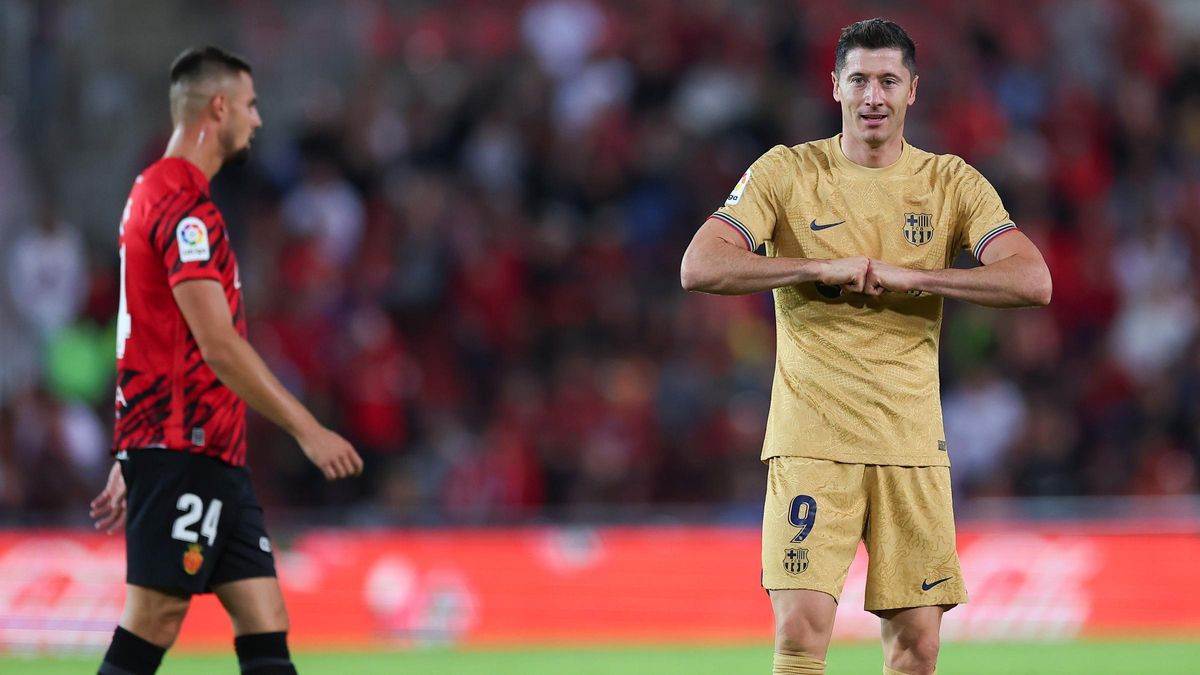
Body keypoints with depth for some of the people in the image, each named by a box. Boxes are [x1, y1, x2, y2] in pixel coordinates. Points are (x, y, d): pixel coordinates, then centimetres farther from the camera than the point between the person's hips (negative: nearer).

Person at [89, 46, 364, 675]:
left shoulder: (160, 194, 19)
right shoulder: (182, 204, -13)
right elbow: (218, 345, -20)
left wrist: (131, 463, 24)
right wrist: (307, 430, -18)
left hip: (215, 457, 10)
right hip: (181, 452, -10)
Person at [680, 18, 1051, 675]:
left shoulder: (953, 183, 6)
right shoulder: (786, 172, 2)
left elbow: (1033, 281, -6)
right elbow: (699, 267, -8)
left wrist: (908, 276, -15)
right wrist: (820, 267, -16)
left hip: (912, 442, 2)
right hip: (811, 440, -2)